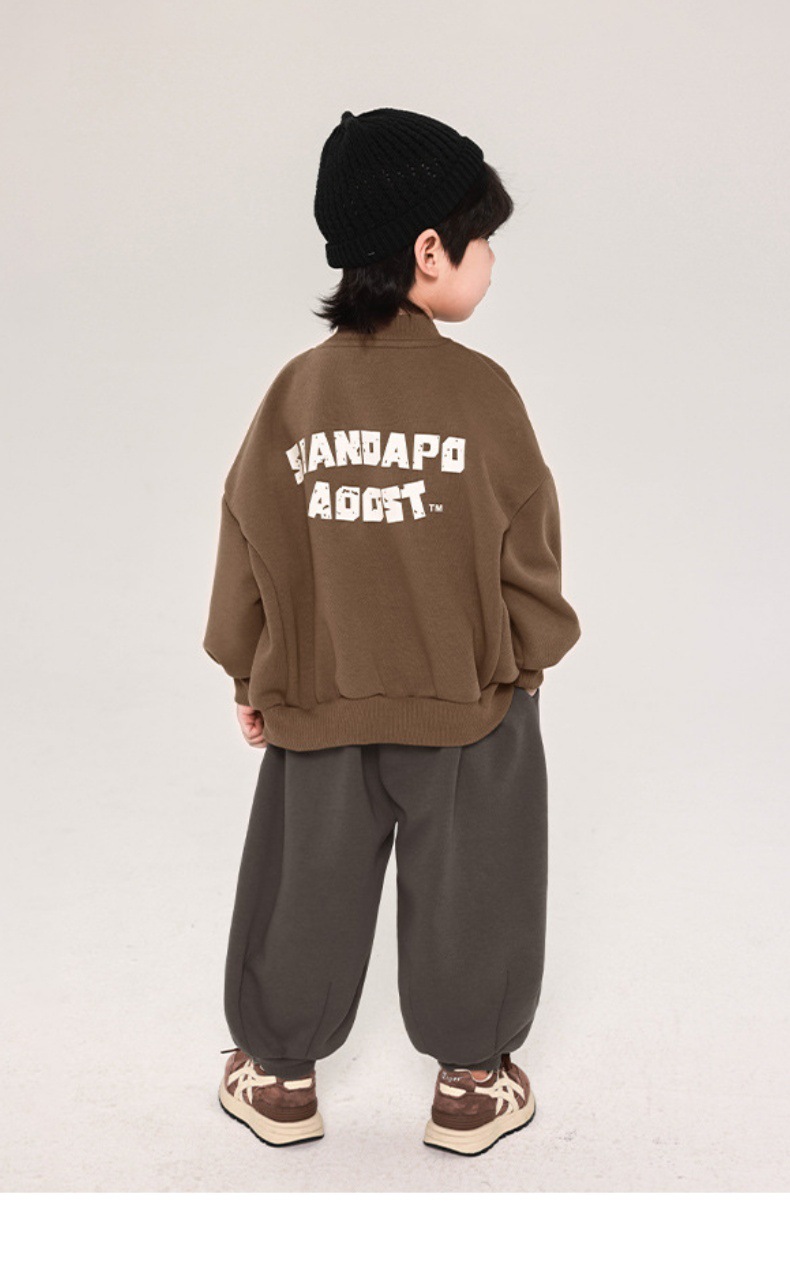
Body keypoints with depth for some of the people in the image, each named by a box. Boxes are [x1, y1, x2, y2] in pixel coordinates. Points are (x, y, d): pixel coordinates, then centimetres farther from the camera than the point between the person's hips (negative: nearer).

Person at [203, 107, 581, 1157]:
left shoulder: (296, 388, -6)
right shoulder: (479, 387, -14)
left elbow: (250, 543, 0)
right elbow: (526, 548, -7)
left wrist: (248, 677, 12)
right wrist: (533, 655, 10)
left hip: (317, 697, 3)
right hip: (472, 695, -2)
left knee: (307, 884, 17)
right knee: (465, 887, 15)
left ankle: (281, 1074, 32)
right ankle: (470, 1083, 29)